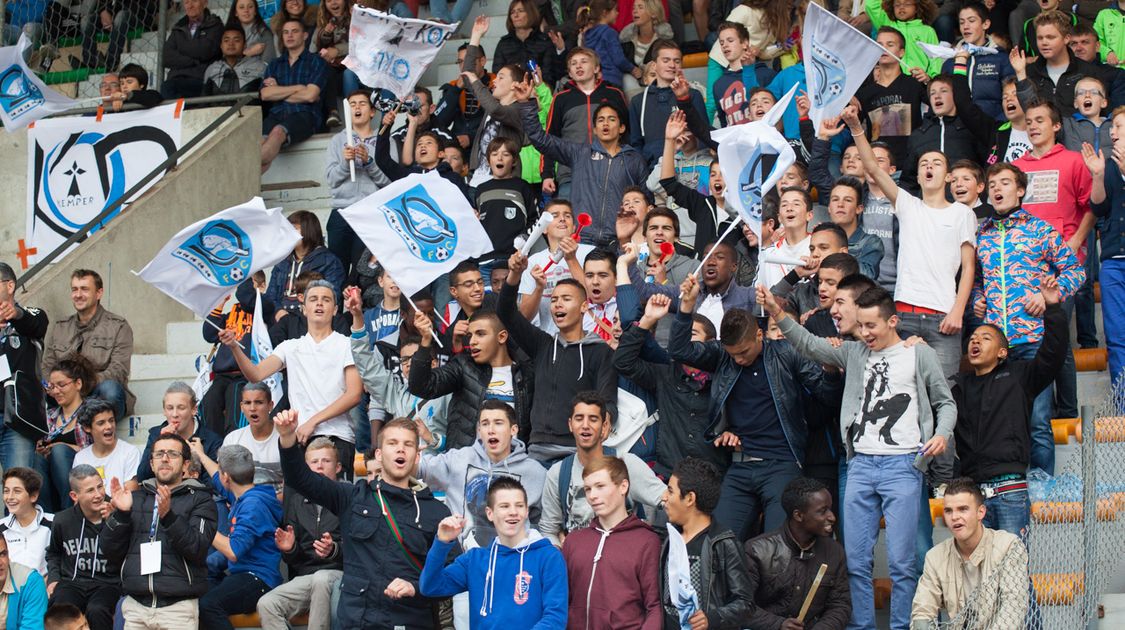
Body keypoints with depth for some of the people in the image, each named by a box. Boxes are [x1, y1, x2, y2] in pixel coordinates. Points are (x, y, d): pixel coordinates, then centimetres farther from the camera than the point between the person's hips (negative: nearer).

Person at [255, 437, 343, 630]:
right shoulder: (297, 500, 17)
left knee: (321, 578, -39)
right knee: (266, 604, -23)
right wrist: (289, 549, -5)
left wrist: (334, 550, -24)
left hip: (338, 573, -4)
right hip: (304, 576, 4)